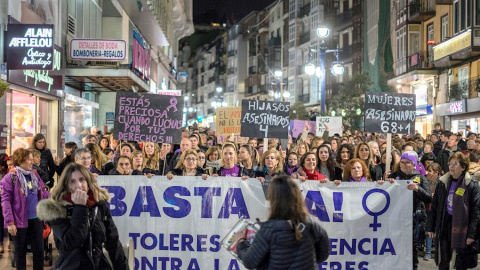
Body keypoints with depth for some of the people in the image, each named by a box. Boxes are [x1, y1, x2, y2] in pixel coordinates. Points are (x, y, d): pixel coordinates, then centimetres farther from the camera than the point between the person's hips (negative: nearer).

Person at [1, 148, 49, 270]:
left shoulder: (35, 175, 7)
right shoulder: (10, 177, -10)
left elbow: (44, 193, 16)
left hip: (36, 219, 4)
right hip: (20, 220, -4)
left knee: (39, 250, 8)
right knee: (20, 252, 9)